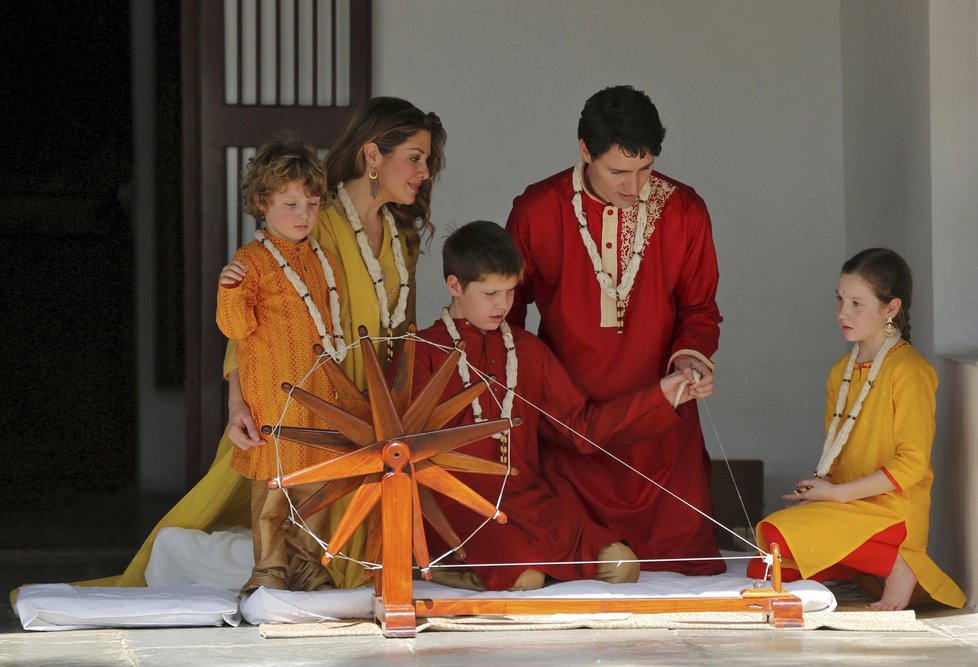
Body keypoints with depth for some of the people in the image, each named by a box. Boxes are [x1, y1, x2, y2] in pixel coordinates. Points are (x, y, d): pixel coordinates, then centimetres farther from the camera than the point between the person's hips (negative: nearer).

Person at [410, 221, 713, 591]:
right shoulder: (425, 352, 1)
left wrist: (663, 393, 9)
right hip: (459, 504, -6)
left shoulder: (528, 350, 16)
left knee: (621, 565, -15)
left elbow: (584, 426, 15)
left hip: (529, 501, 6)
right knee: (524, 580, -32)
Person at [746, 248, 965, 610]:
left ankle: (895, 565, -12)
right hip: (845, 506, 9)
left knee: (776, 532, -25)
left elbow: (912, 463, -16)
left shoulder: (908, 371, -11)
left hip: (891, 511, -8)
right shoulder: (842, 370, 15)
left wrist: (837, 493, -15)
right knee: (763, 570, -5)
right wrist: (819, 486, 1)